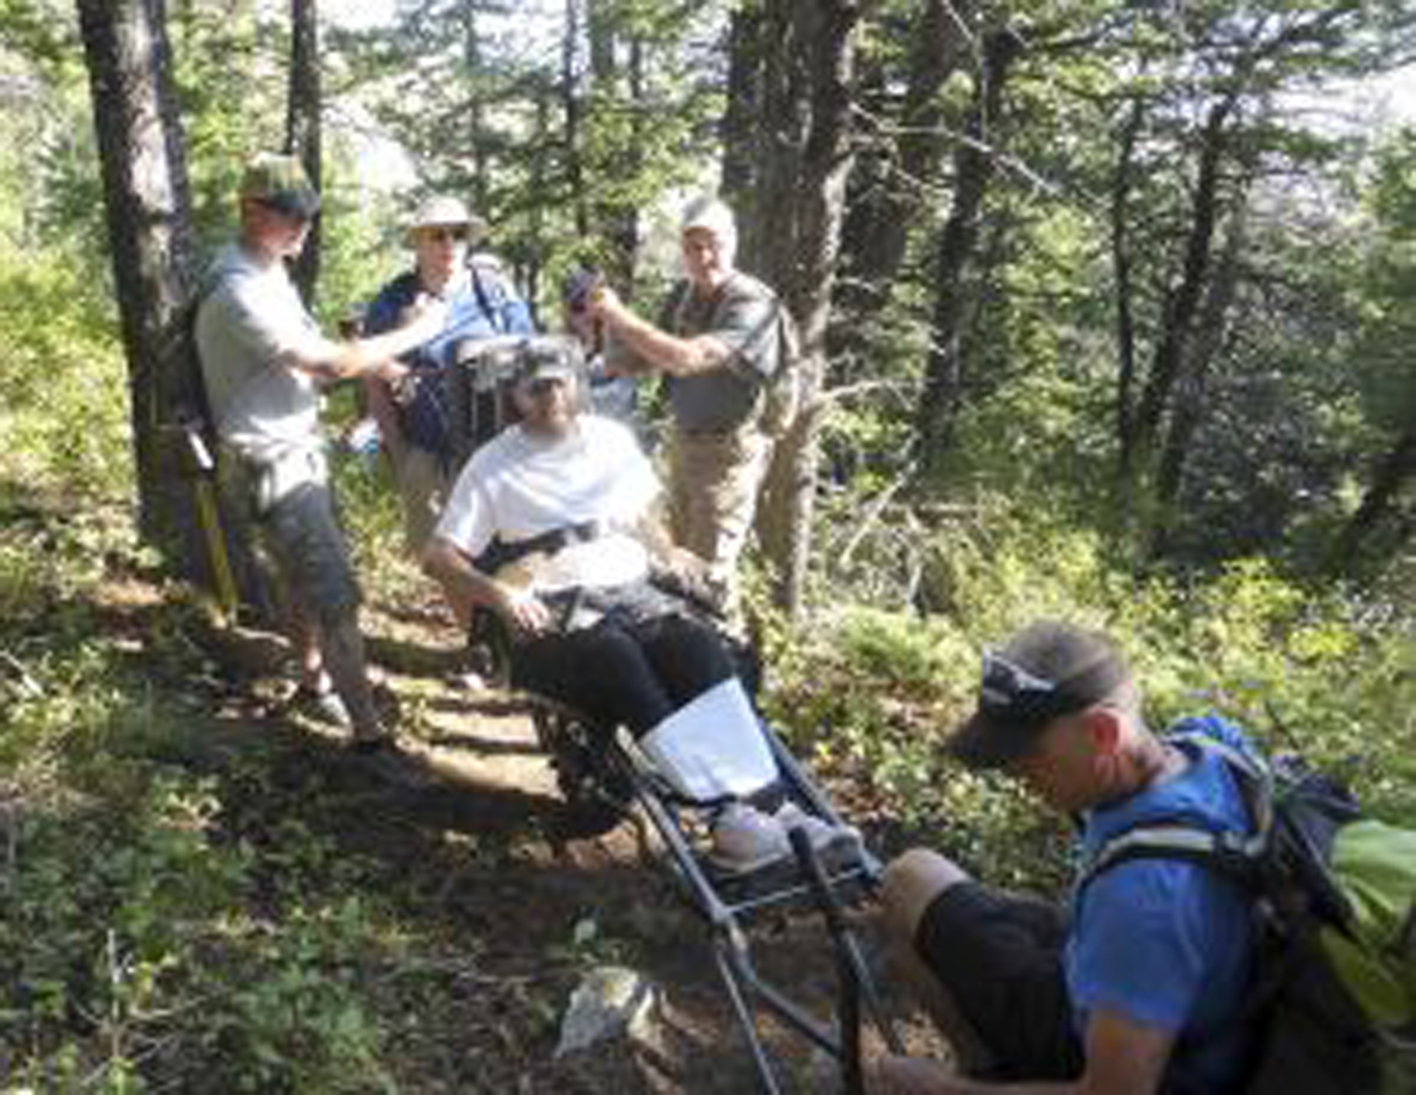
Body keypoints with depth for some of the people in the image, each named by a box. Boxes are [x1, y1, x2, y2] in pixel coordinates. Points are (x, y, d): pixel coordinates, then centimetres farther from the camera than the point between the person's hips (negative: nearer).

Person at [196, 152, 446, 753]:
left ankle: (314, 675, 42)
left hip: (299, 452, 9)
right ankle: (368, 731, -3)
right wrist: (415, 331, -16)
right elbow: (328, 362, -25)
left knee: (303, 579, 23)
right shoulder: (239, 291, -24)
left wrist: (372, 364, -1)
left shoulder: (268, 275, 9)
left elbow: (308, 359, 15)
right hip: (271, 469, -9)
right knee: (337, 596, -9)